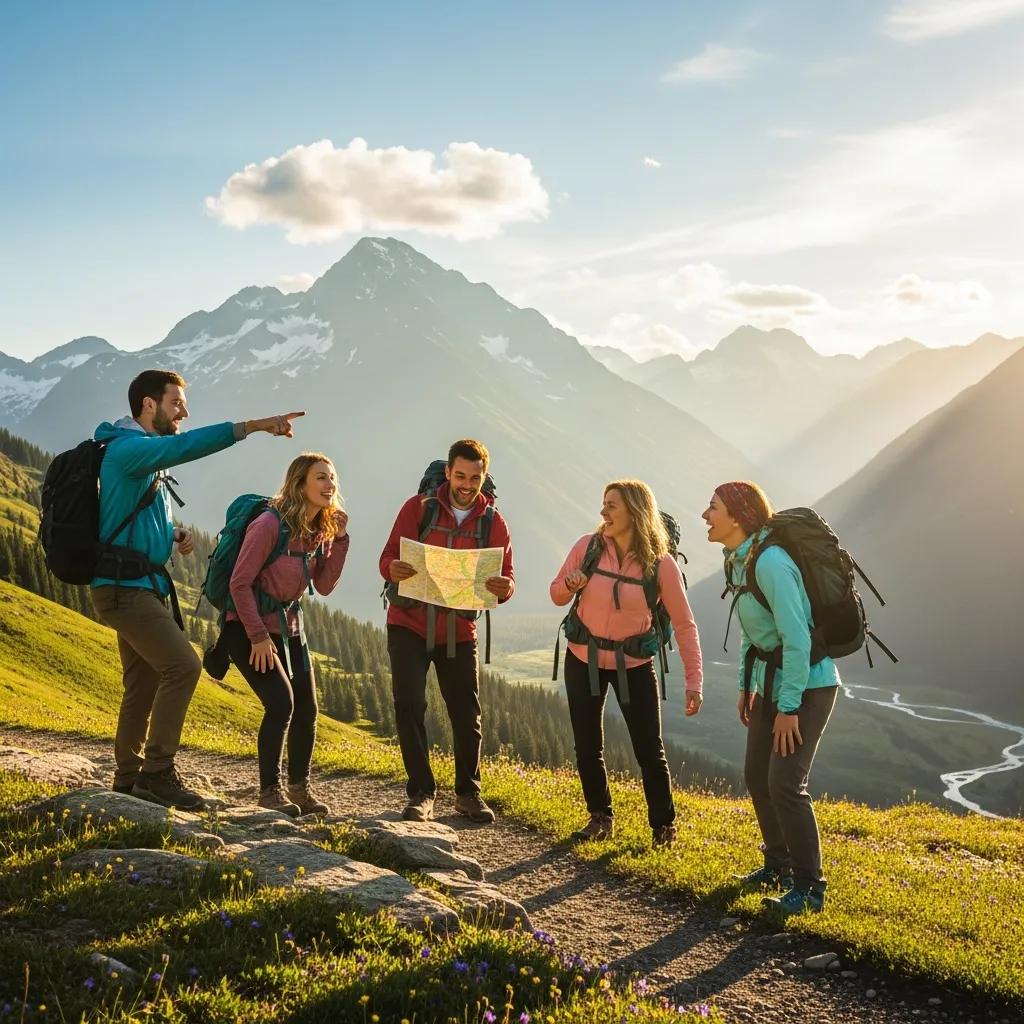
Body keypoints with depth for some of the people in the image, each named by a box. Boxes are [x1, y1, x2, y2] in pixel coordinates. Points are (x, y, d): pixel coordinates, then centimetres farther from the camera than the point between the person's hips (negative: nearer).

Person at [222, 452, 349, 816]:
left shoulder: (320, 530, 2)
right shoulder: (270, 524, -21)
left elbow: (324, 586, 0)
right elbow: (240, 583, -19)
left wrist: (339, 540, -10)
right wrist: (258, 636, -19)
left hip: (289, 627, 7)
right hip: (249, 626, -7)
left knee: (306, 709, 3)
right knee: (281, 703, -18)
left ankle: (299, 787, 18)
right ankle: (270, 790, -3)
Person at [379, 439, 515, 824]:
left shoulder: (493, 521, 0)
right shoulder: (418, 507, -4)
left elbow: (507, 575, -4)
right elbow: (388, 557, -6)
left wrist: (503, 588, -28)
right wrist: (393, 570, -31)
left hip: (459, 631, 2)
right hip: (409, 625, -1)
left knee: (467, 714, 5)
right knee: (409, 706, -8)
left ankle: (468, 793, 22)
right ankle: (420, 793, 3)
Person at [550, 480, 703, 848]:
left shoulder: (660, 564, -16)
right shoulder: (587, 546, -11)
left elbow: (684, 624, -10)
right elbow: (556, 594, 3)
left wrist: (694, 680, -15)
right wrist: (570, 586, -21)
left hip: (633, 663, -2)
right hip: (584, 658, 2)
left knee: (649, 750, -1)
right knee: (587, 747, 9)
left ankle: (664, 825, 17)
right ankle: (600, 817, 29)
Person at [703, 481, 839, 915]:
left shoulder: (770, 562, -24)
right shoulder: (737, 560, 5)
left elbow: (797, 637, -26)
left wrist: (789, 707, -23)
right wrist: (745, 685, 16)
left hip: (807, 683, -9)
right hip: (770, 679, 10)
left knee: (785, 782, -13)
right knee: (756, 775, 14)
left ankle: (808, 886, 0)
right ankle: (778, 864, 31)